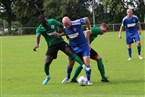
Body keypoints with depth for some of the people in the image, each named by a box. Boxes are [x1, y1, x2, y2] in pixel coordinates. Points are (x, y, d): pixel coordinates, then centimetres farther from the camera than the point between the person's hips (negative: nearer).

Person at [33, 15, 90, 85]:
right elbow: (38, 36, -28)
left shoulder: (52, 21, -5)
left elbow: (62, 26, 8)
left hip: (60, 42, 0)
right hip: (51, 45, 0)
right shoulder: (39, 29, -9)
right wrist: (37, 44, -48)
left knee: (70, 52, -23)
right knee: (47, 62, -7)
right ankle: (47, 77, 21)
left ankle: (83, 66, -28)